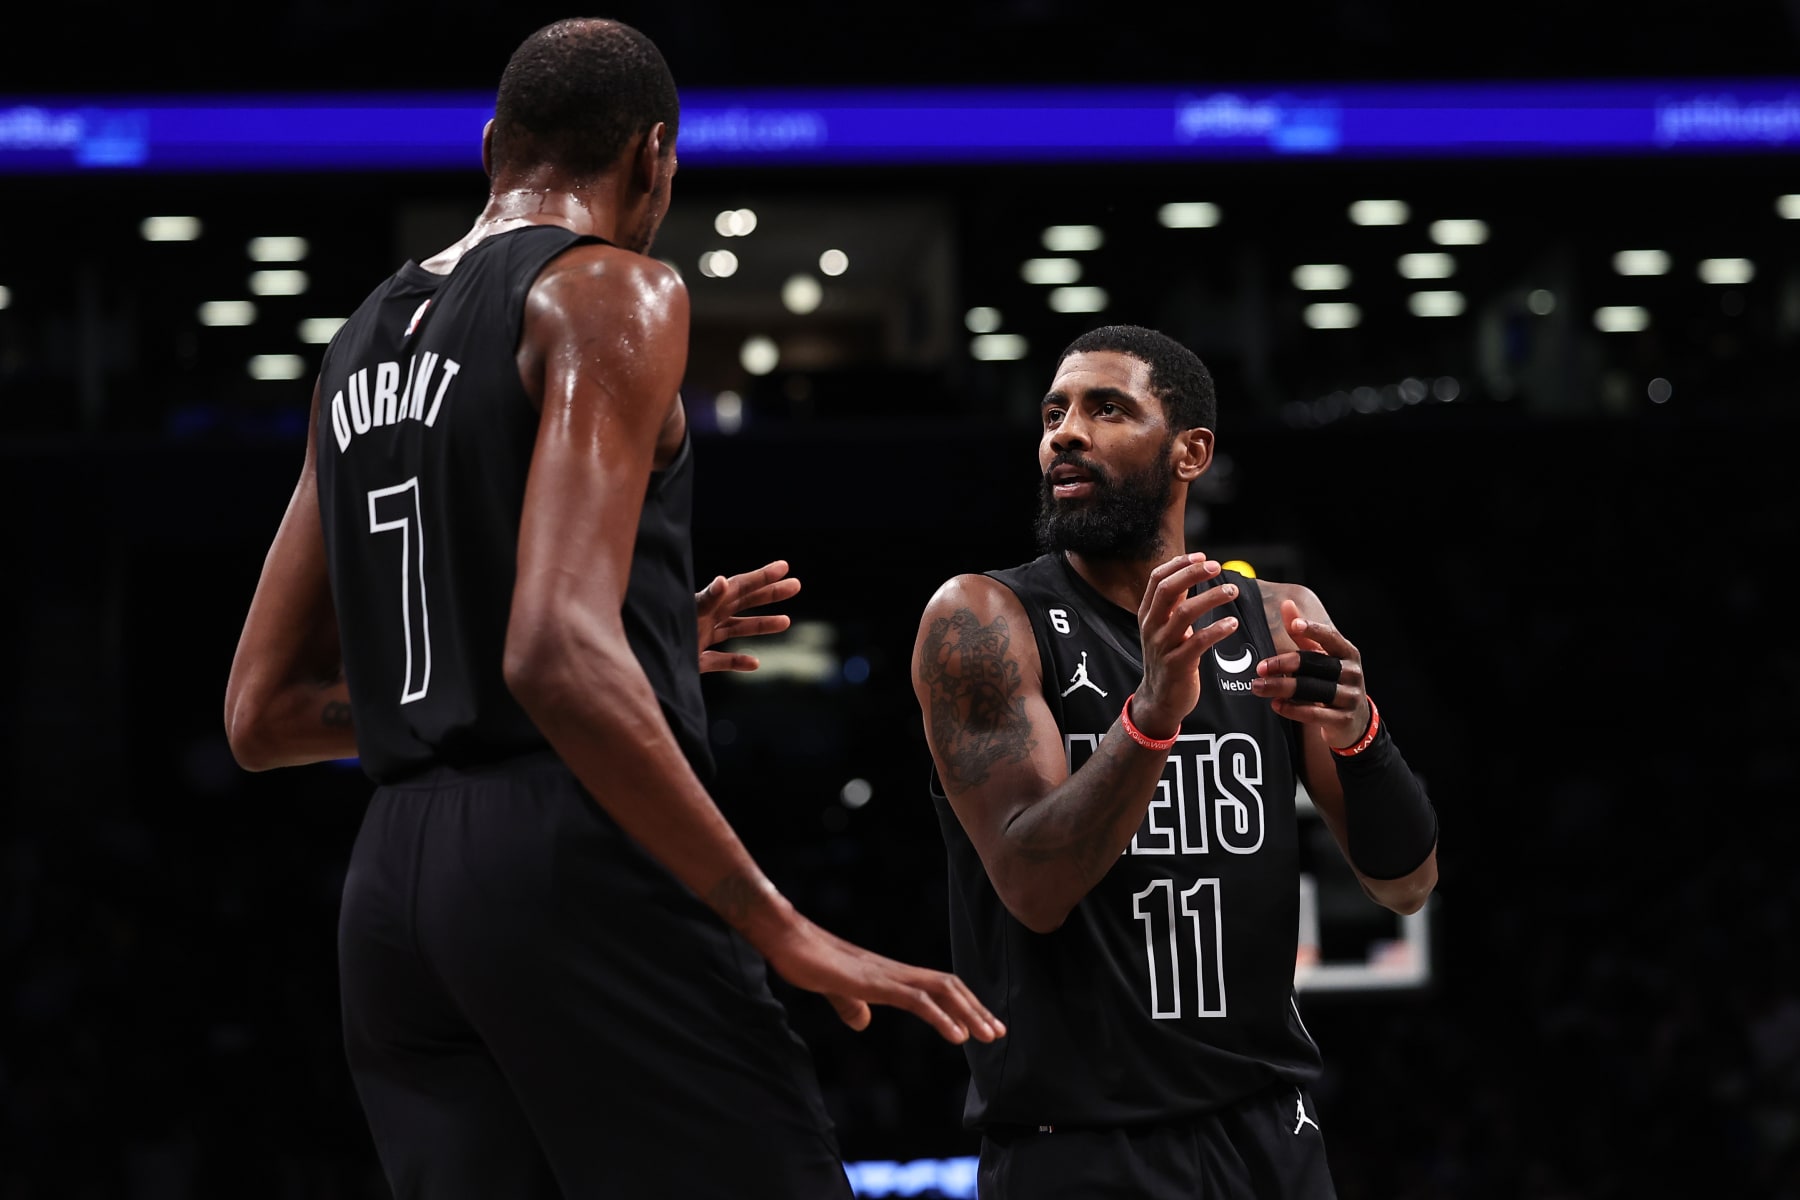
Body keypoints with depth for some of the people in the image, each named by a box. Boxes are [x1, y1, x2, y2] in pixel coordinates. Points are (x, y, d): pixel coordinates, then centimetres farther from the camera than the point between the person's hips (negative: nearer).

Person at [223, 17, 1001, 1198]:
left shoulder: (364, 345, 21)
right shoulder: (608, 294, -3)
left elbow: (265, 715, 22)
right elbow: (559, 657, -18)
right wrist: (779, 929, -17)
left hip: (393, 888, 8)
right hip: (577, 855, -8)